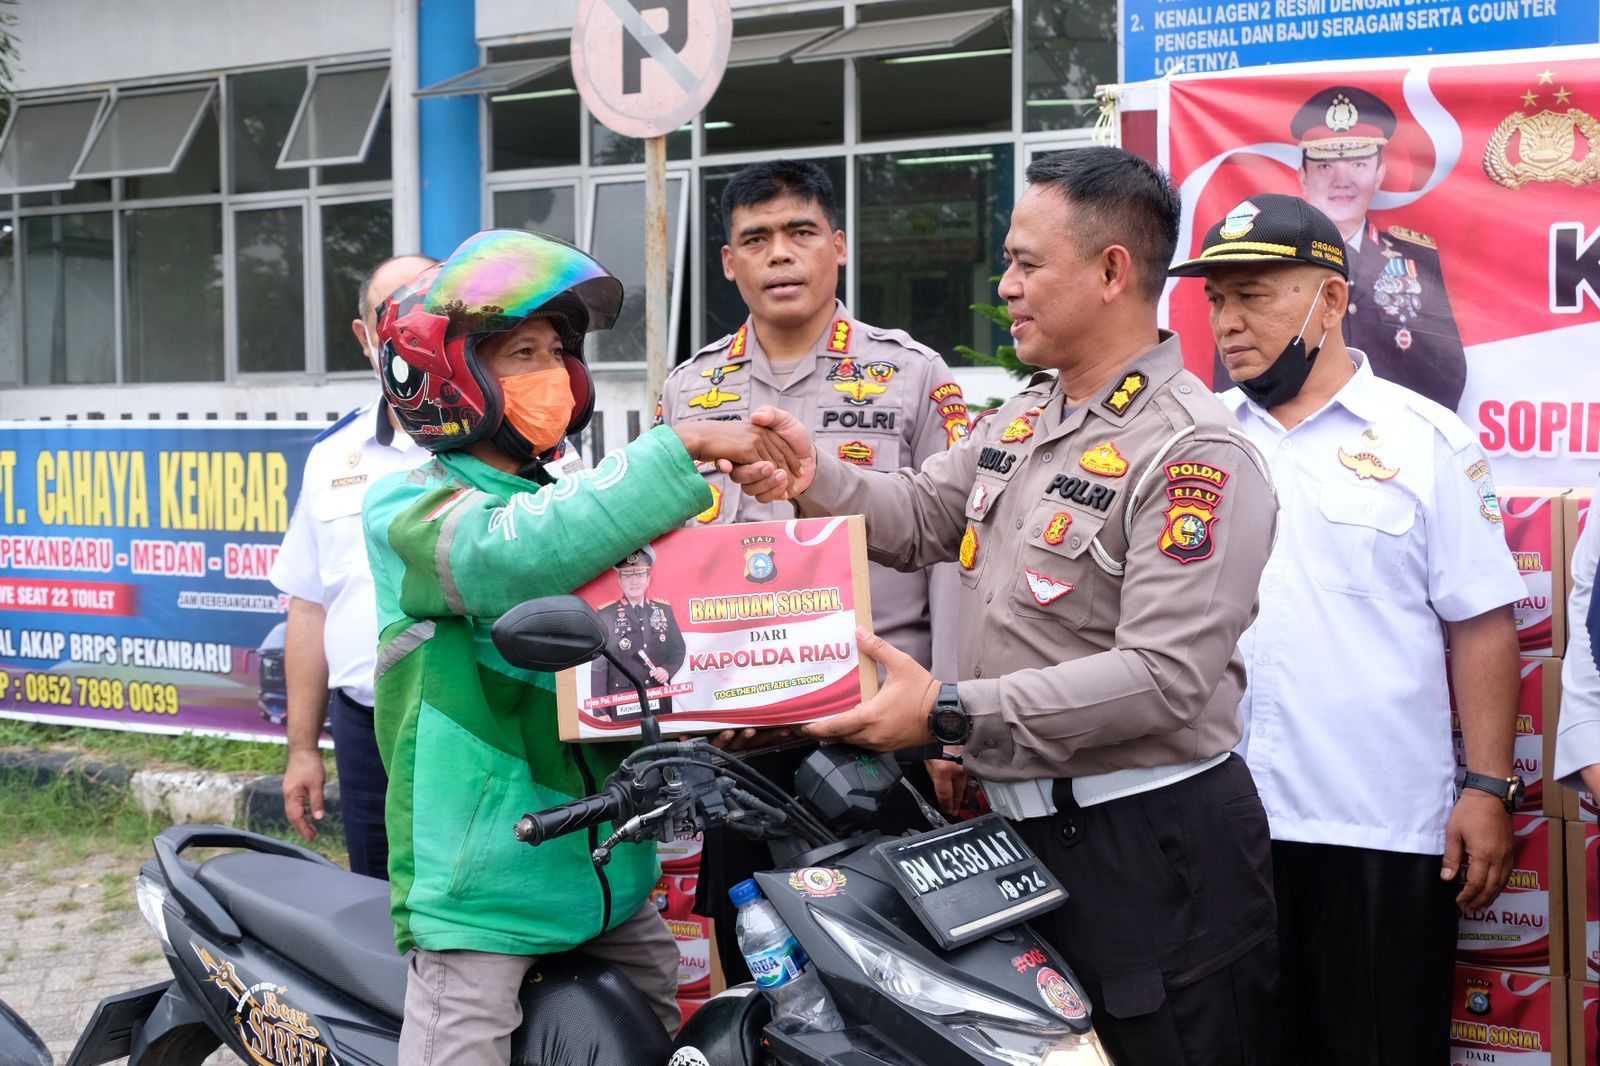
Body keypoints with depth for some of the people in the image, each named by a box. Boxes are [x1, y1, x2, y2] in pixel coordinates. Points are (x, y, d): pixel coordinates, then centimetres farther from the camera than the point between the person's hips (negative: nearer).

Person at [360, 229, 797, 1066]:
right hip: (481, 893, -6)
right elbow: (512, 556, -28)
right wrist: (681, 449, -27)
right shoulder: (408, 511, -6)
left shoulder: (573, 497, 16)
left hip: (612, 878, 7)